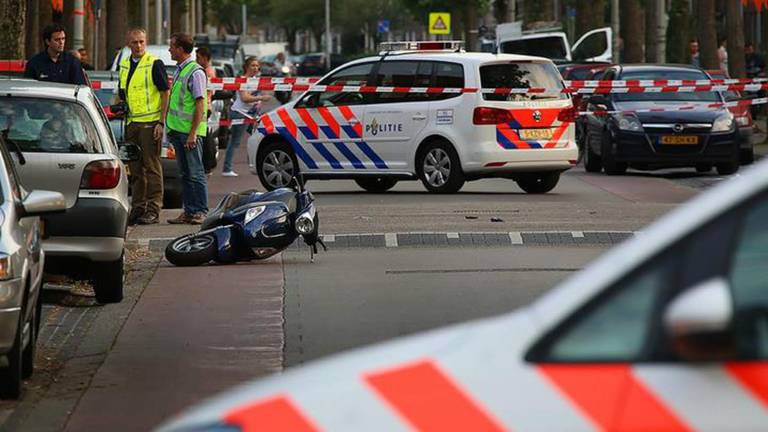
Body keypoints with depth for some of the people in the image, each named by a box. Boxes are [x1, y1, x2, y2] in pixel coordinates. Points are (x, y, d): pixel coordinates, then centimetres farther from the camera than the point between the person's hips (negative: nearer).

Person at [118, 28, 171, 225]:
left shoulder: (154, 64, -6)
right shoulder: (124, 65, 14)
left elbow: (165, 94, -8)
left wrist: (161, 122, -14)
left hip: (150, 123, -7)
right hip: (132, 123, 7)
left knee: (152, 167, -5)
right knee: (136, 169, 10)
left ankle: (153, 210, -3)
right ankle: (137, 208, 16)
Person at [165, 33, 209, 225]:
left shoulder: (195, 72, -12)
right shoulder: (179, 70, 15)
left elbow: (200, 105, -16)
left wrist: (192, 133, -20)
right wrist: (169, 128, 20)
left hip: (190, 130, -9)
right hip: (178, 130, 9)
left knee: (195, 173, -6)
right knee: (185, 173, 10)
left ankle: (200, 211, -3)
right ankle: (189, 211, 13)